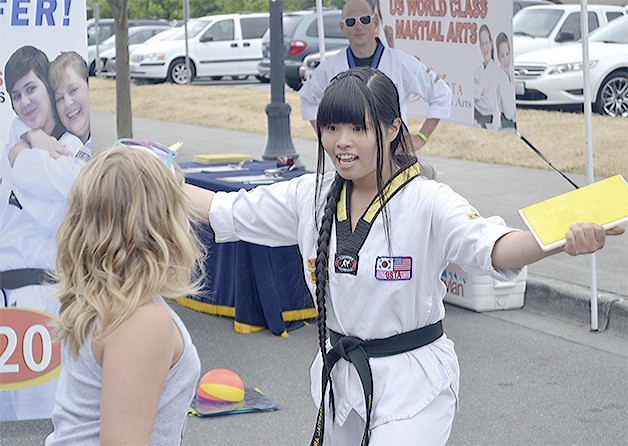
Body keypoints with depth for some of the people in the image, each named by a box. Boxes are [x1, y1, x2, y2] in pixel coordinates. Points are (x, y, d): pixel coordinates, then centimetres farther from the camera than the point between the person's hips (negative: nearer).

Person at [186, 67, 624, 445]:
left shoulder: (427, 202, -17)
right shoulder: (310, 196, -1)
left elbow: (492, 246, -32)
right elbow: (224, 210, 6)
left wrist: (562, 241, -51)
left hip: (413, 381, -6)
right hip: (342, 371, 6)